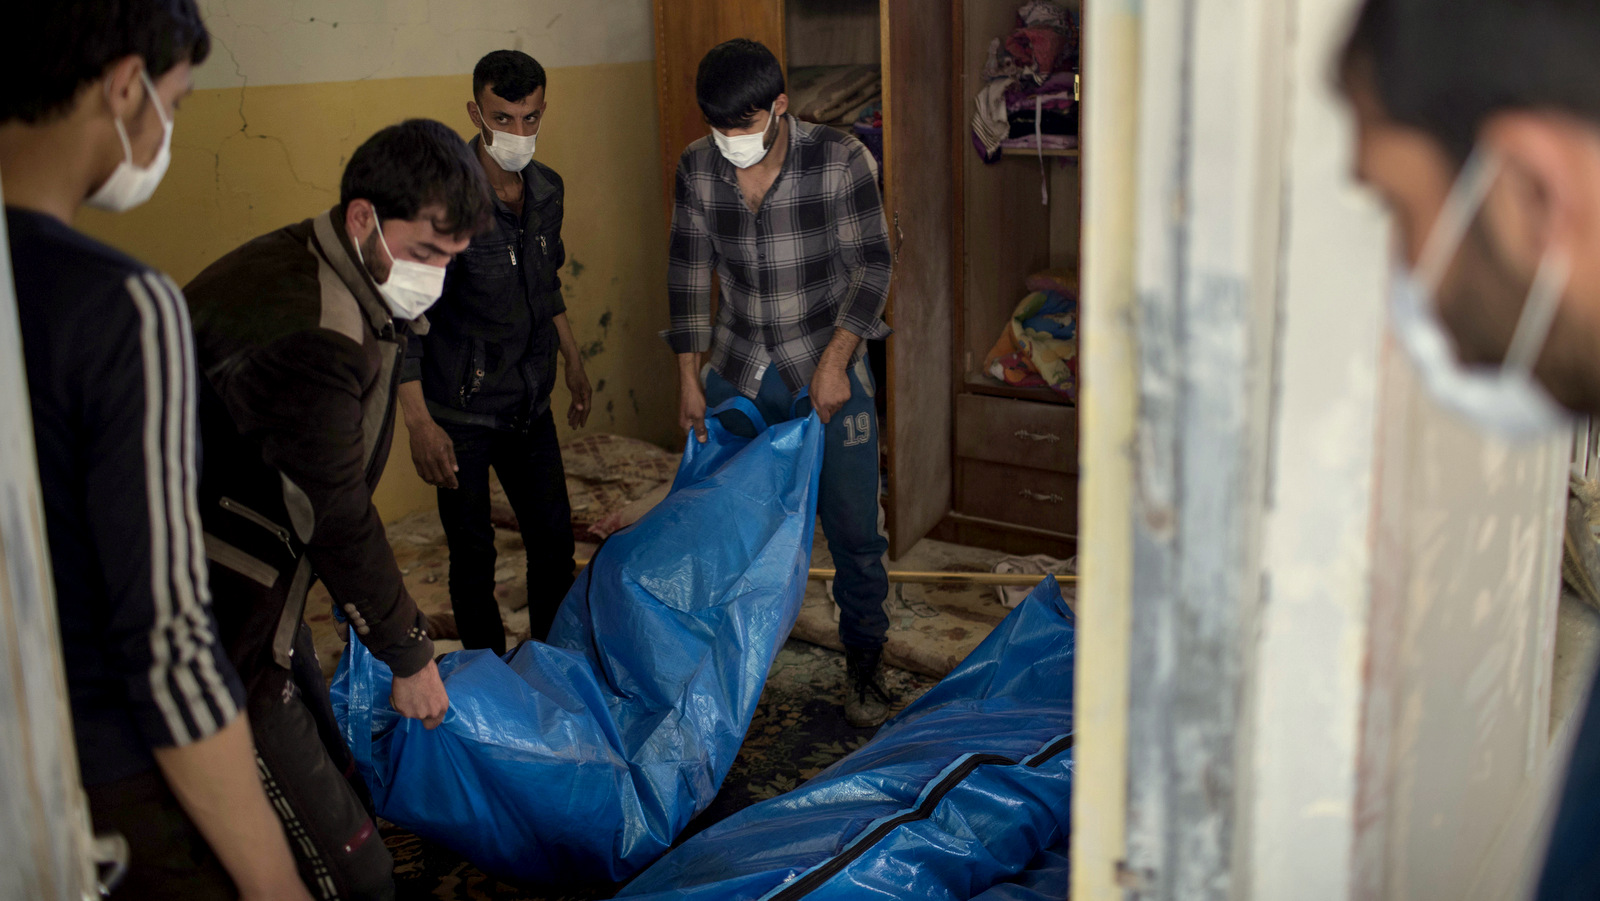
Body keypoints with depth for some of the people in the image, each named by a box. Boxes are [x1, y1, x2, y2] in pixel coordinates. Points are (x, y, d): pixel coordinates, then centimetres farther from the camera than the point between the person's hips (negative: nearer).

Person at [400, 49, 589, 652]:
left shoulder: (547, 190, 1)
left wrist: (573, 363, 24)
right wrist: (419, 422, -24)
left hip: (530, 403, 6)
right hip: (462, 411, -6)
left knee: (554, 539, 14)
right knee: (473, 555, 5)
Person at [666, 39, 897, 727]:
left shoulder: (840, 161, -14)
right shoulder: (697, 169, -4)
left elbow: (871, 266, -10)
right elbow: (689, 274, 3)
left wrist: (834, 362, -17)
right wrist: (688, 377, 1)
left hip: (826, 368, -3)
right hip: (738, 373, 3)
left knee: (854, 529, 2)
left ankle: (865, 664, 21)